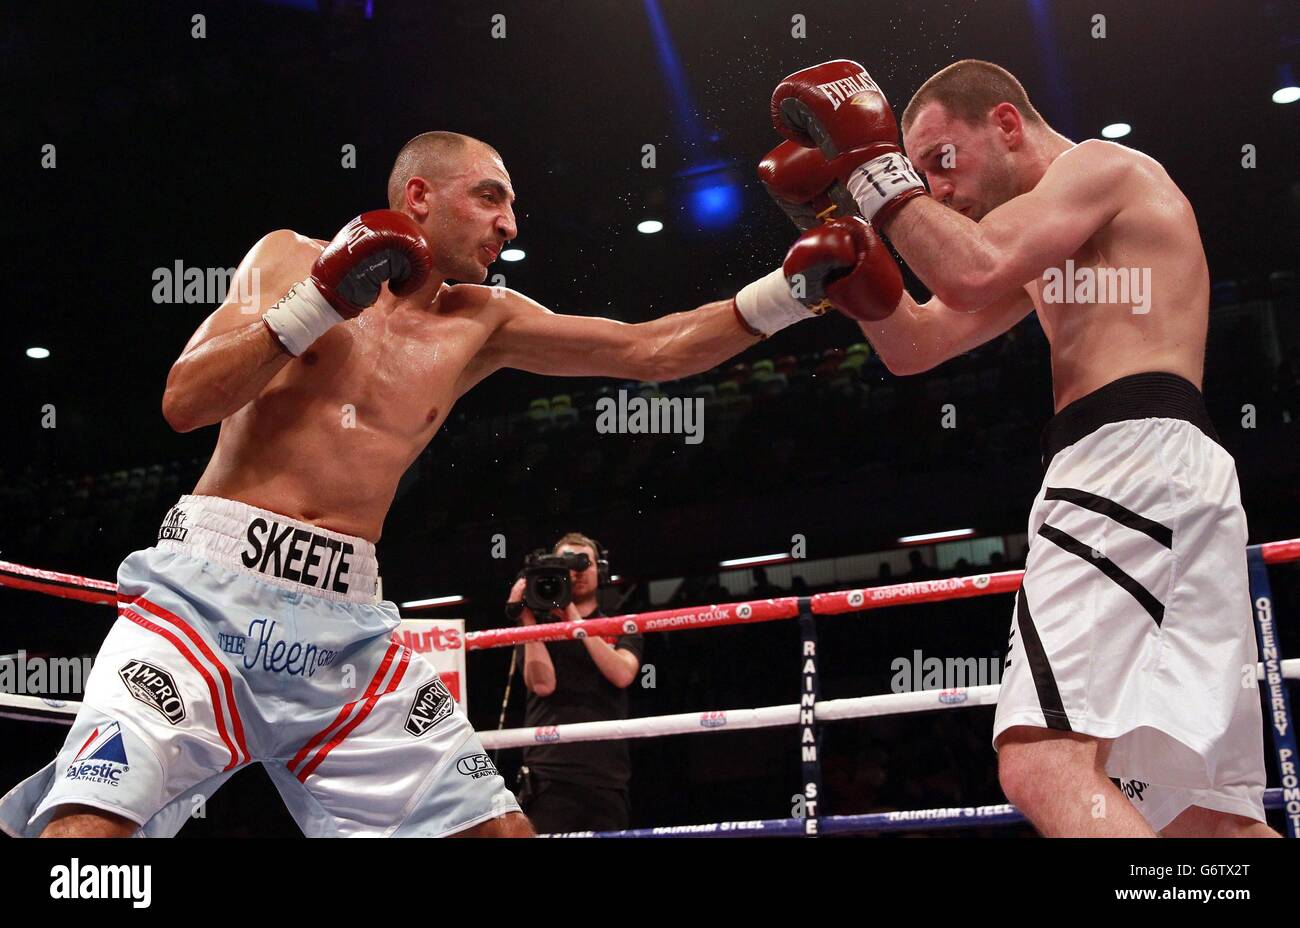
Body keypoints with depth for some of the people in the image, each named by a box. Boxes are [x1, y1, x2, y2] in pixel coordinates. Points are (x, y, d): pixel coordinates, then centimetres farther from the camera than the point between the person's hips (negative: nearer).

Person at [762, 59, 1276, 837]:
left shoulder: (1099, 164, 3)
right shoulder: (1046, 244, 31)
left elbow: (972, 272, -15)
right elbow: (915, 345, 27)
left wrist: (873, 162, -3)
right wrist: (854, 244, 14)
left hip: (1135, 460, -11)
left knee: (1045, 765, -26)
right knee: (1207, 815, 11)